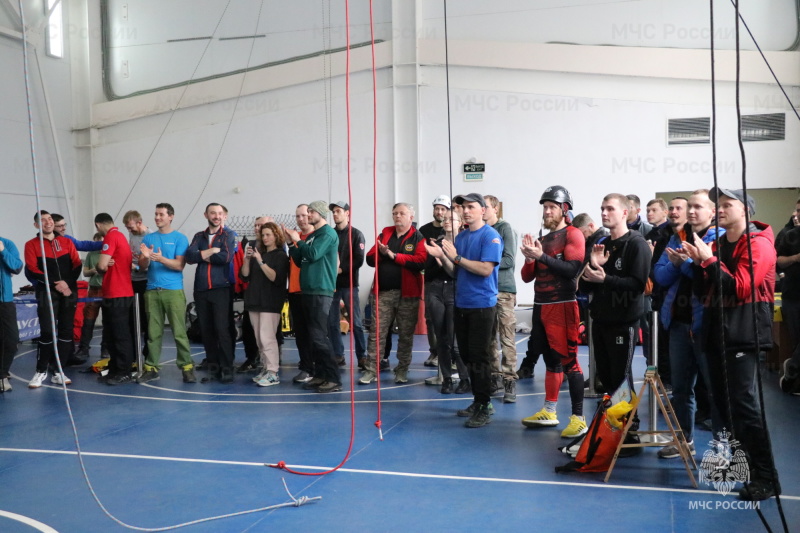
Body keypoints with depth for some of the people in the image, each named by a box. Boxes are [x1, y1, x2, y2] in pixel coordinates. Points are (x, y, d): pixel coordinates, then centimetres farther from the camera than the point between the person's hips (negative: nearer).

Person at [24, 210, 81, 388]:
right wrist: (54, 284, -13)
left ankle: (58, 372, 10)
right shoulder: (32, 245, 5)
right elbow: (32, 270, -4)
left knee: (66, 331, 2)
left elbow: (77, 265, 7)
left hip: (69, 292, 3)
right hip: (46, 293, -3)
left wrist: (68, 283, -9)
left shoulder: (66, 242, 13)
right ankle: (41, 371, 6)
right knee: (47, 332, -9)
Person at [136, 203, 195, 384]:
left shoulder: (179, 238, 3)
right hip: (152, 291, 3)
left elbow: (180, 265, -6)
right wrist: (146, 257, -13)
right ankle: (152, 367, 12)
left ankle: (187, 367, -1)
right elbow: (142, 266, 9)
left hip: (174, 290, -3)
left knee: (179, 331, -5)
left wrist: (161, 259, -21)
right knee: (153, 332, 6)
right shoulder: (148, 238, 13)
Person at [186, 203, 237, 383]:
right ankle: (213, 368, 15)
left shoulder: (228, 235, 4)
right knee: (206, 331, 7)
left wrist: (202, 256, -4)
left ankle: (227, 369, -2)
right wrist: (213, 250, -13)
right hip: (201, 290, 4)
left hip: (221, 289, -4)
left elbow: (226, 257, -14)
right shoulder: (198, 236, 14)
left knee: (222, 330, -7)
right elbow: (190, 257, -4)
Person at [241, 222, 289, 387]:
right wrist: (247, 259, -6)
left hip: (270, 302, -7)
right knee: (259, 339, 8)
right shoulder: (258, 253, 14)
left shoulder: (280, 256, -2)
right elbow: (244, 276, 9)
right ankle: (266, 369, 16)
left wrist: (261, 261, -20)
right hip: (254, 300, 7)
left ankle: (273, 373, -11)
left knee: (267, 337, -13)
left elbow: (276, 278, -15)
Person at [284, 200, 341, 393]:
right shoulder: (310, 236, 19)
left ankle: (334, 379, -9)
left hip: (321, 291, -9)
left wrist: (297, 240, -5)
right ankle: (320, 375, 15)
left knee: (319, 336, -12)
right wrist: (291, 243, 8)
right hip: (308, 291, 9)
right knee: (312, 336, 9)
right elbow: (300, 261, 19)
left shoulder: (328, 233, -7)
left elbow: (313, 255, -19)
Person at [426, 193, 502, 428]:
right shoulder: (461, 236, 13)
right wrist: (442, 256, -4)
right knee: (467, 356, 12)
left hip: (482, 304, -7)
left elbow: (486, 269, -20)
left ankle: (484, 408, 4)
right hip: (461, 303, 7)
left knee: (479, 358, -4)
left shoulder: (490, 236, -9)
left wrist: (456, 257, -19)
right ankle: (477, 402, 24)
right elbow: (455, 270, 13)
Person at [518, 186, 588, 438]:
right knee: (551, 360, 14)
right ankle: (549, 412, 22)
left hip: (562, 306, -7)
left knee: (569, 361, -7)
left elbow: (573, 269, -19)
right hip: (540, 307, 7)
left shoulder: (573, 234, -5)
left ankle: (578, 418, -3)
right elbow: (527, 277, 15)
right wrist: (529, 258, -4)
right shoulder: (543, 239, 17)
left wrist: (542, 256, -20)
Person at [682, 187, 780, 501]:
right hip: (718, 333, 8)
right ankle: (739, 460, 23)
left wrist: (709, 260, -16)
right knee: (723, 402, 10)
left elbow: (739, 287, -18)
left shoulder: (757, 243, -6)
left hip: (743, 335, -8)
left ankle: (766, 478, -4)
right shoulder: (718, 244, 17)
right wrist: (699, 264, 1)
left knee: (743, 404, -11)